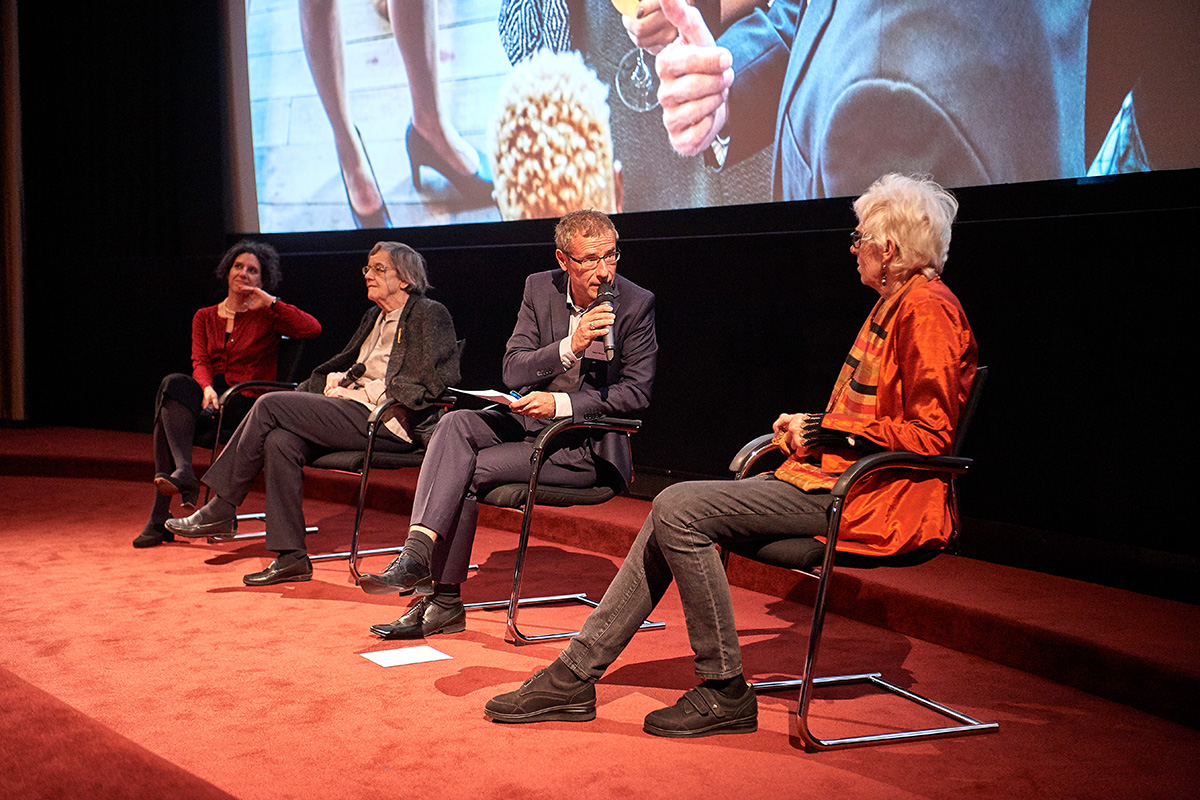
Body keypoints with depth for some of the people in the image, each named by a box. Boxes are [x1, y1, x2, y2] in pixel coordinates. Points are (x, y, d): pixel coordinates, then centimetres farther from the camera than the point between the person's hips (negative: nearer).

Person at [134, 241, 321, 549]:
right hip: (212, 398, 4)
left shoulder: (266, 316, 7)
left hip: (248, 402, -4)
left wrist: (271, 302, -11)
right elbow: (200, 362, 3)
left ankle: (160, 518, -30)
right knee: (174, 383, -29)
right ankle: (183, 473, -37)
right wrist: (207, 388, -19)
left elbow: (312, 328, -10)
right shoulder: (205, 317, 19)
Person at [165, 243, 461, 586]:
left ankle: (221, 510, -5)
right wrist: (338, 380, 6)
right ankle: (291, 557, -15)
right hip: (353, 411, 8)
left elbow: (428, 383, -13)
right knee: (279, 440, -20)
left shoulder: (430, 315, -1)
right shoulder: (375, 317, 25)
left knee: (270, 405, -16)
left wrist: (363, 390, -11)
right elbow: (344, 364, 29)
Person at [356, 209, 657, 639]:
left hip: (587, 444, -5)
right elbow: (513, 371, -2)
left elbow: (637, 391, -11)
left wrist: (560, 404, -21)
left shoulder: (636, 304, -8)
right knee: (455, 425, -24)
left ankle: (442, 601, -20)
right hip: (529, 419, 5)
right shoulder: (540, 287, 3)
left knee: (469, 471, -22)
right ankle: (417, 551, -32)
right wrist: (569, 346, -20)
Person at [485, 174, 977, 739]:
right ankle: (574, 677, 1)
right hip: (831, 473, 10)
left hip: (865, 496, -10)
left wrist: (825, 432, -12)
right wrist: (808, 427, 10)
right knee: (672, 513, 1)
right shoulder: (896, 302, 20)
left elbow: (929, 434, -19)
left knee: (680, 509, -18)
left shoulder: (928, 309, -12)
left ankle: (726, 693, -9)